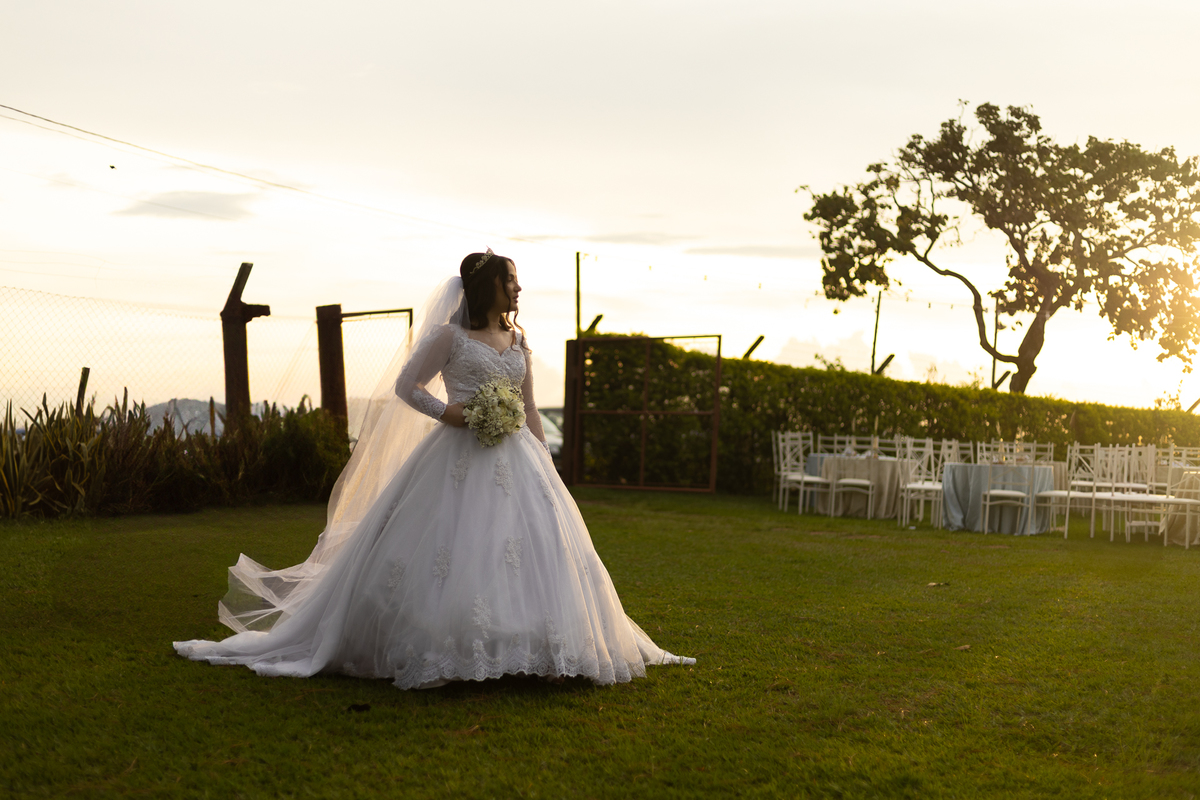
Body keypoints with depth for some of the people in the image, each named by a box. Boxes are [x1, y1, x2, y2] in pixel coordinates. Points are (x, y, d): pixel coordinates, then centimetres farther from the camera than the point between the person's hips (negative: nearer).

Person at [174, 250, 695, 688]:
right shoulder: (449, 336, -1)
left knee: (530, 549, -1)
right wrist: (447, 413, -12)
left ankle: (530, 646, 8)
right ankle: (439, 651, 1)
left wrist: (544, 467, 13)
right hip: (459, 461, -6)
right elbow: (405, 386, 2)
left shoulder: (518, 341, 16)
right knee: (448, 553, -8)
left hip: (514, 462, 6)